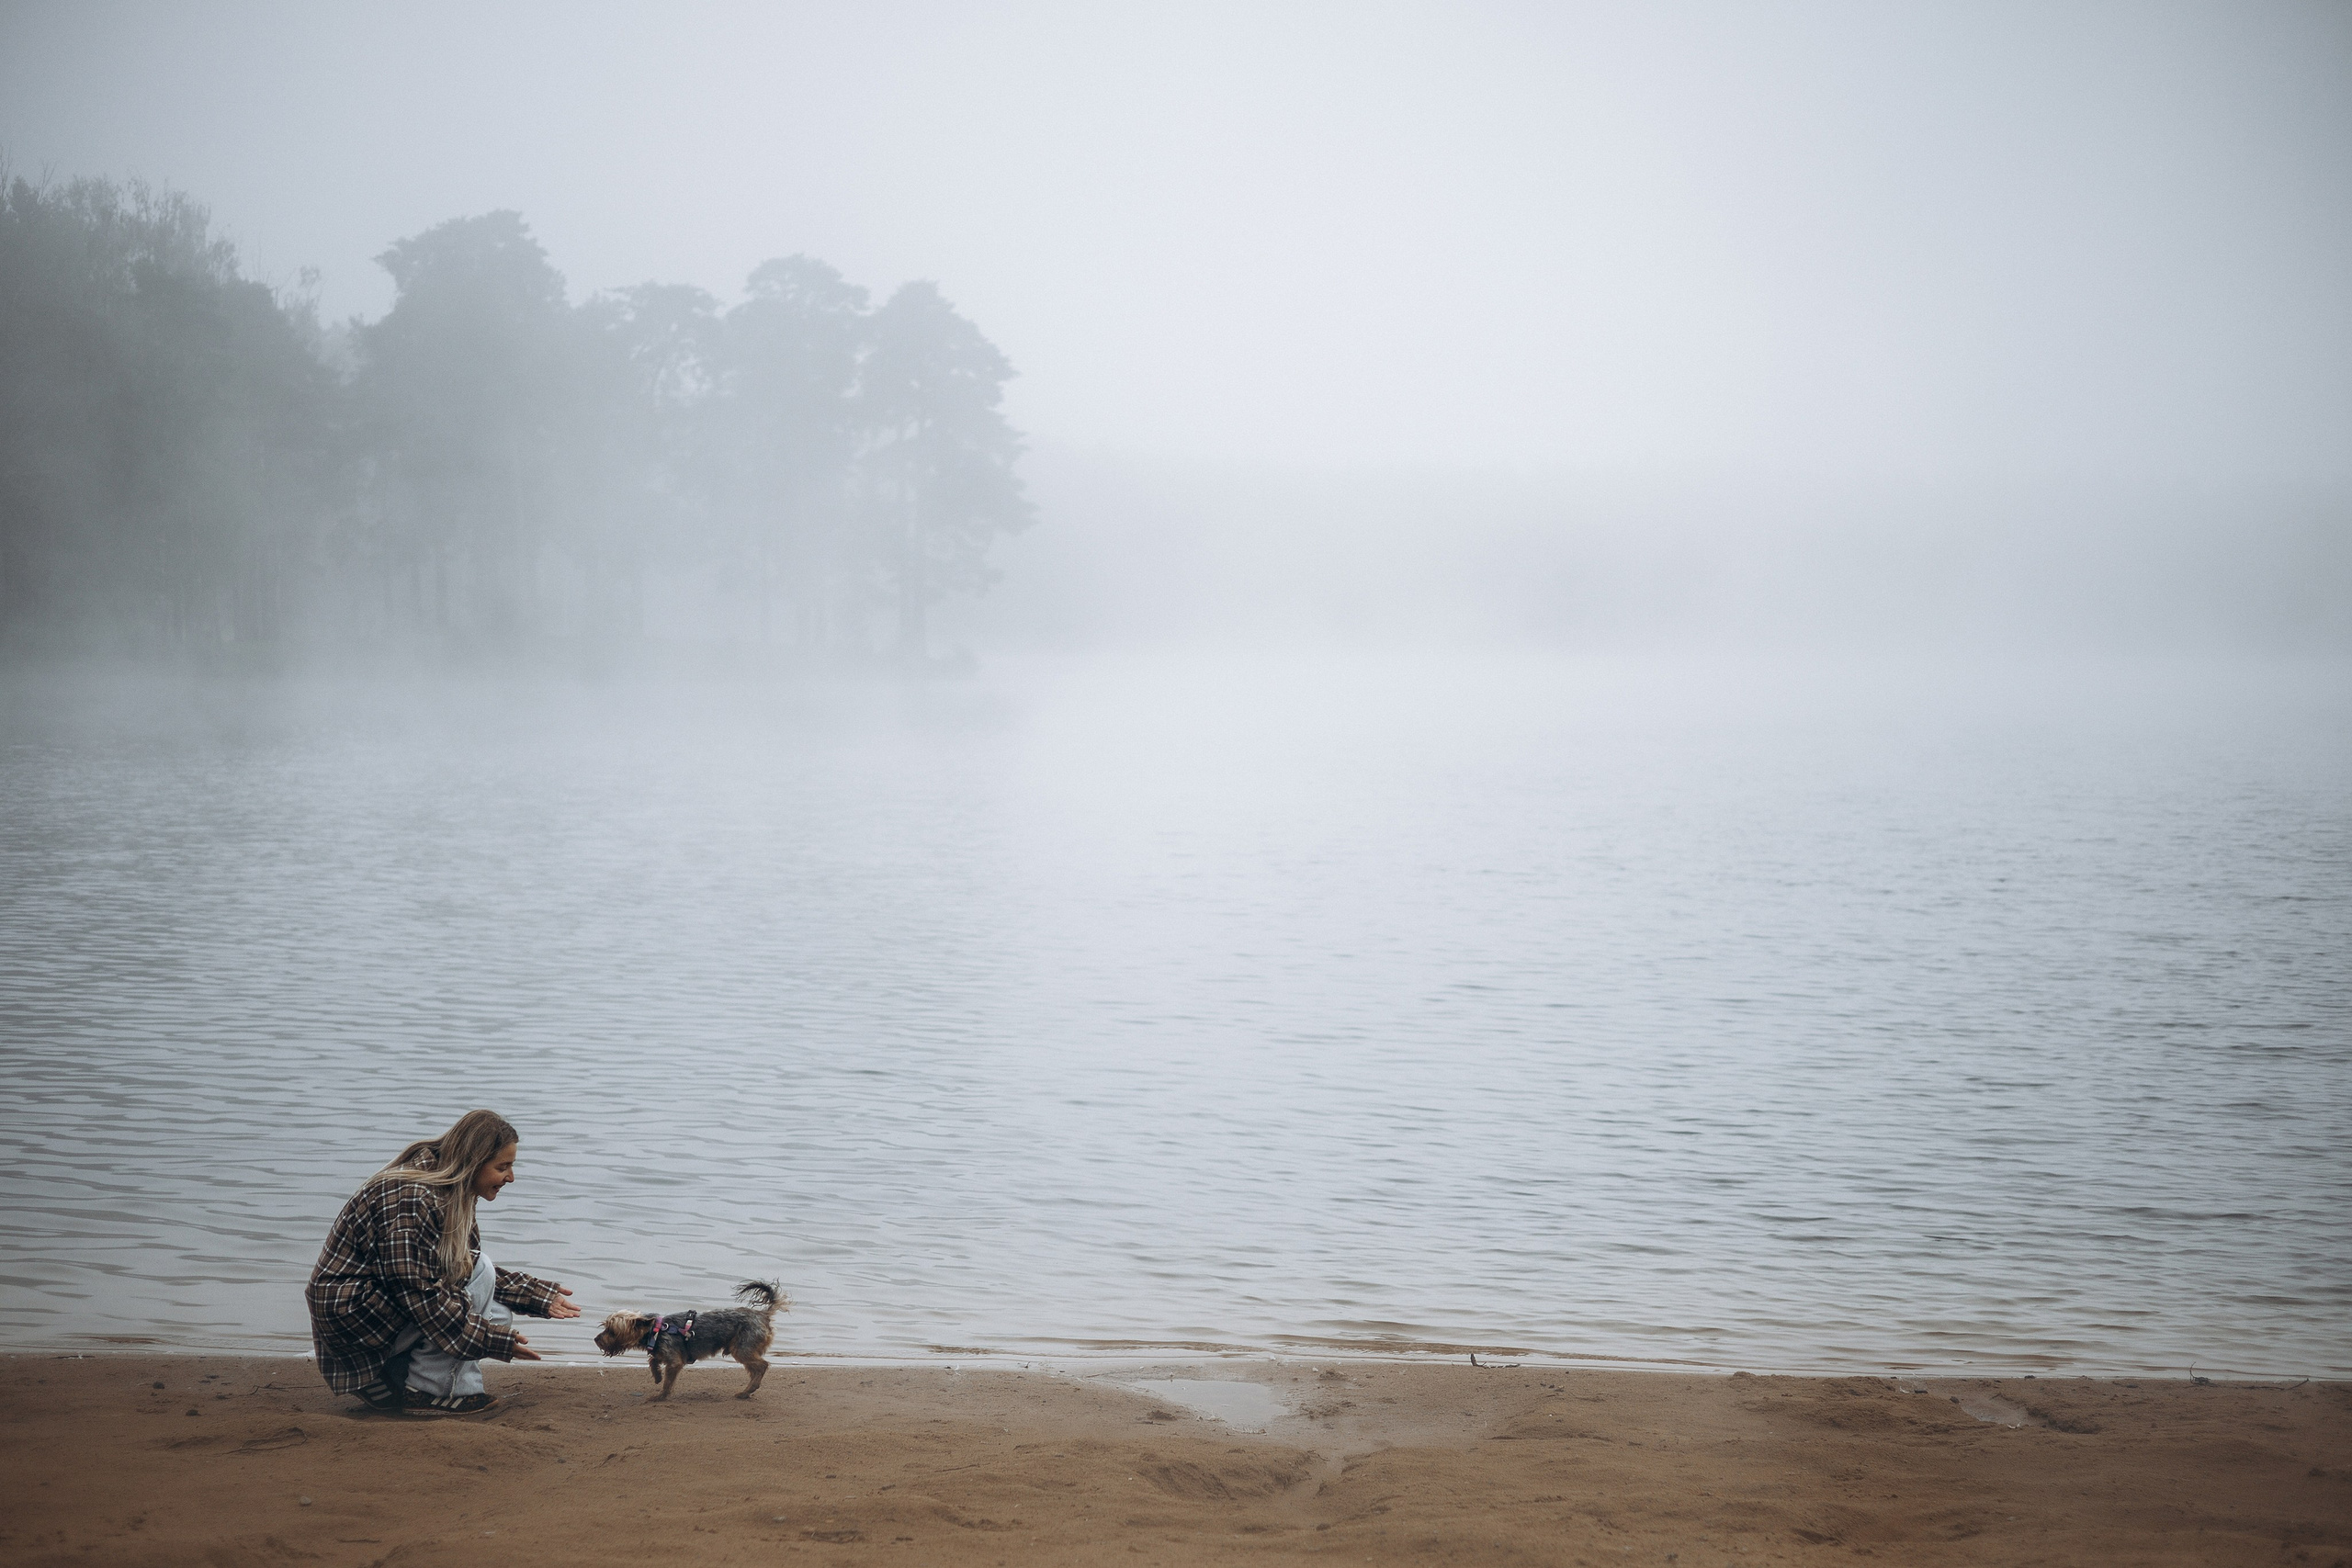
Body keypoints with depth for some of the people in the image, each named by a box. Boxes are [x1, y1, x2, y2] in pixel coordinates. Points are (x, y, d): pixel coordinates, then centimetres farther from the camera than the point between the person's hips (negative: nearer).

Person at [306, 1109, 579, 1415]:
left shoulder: (450, 1194, 7)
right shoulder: (411, 1197, -25)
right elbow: (417, 1292, -27)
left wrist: (541, 1298, 5)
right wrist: (489, 1341, -24)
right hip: (350, 1312, -10)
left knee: (497, 1316, 3)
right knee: (477, 1273, -19)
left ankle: (385, 1382, 7)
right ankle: (423, 1391, -12)